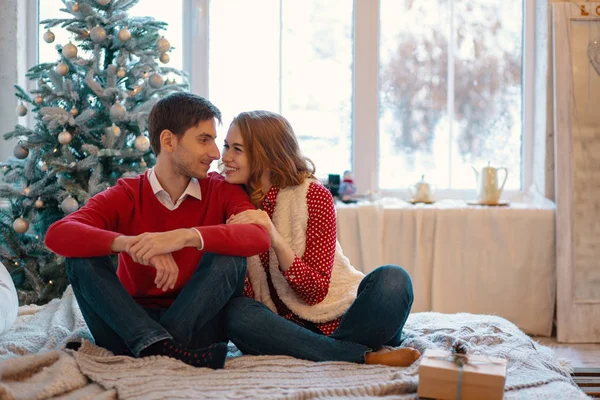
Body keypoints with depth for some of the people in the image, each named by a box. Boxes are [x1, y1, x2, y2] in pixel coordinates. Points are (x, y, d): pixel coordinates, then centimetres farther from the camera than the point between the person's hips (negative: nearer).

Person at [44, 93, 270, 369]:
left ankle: (157, 351, -33)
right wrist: (131, 243, -37)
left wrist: (187, 236, -37)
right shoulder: (125, 196, -2)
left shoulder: (222, 191, 0)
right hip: (131, 325, 0)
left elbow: (260, 237, -23)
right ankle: (158, 346, -37)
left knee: (228, 255, -21)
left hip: (196, 326, 0)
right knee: (82, 258, -19)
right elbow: (57, 235, -21)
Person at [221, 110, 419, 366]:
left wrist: (275, 239, -27)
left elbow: (316, 290, -14)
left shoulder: (314, 196, -8)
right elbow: (245, 296, -4)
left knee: (391, 279, -28)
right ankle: (367, 356, -27)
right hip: (286, 329, 3)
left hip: (338, 320, -2)